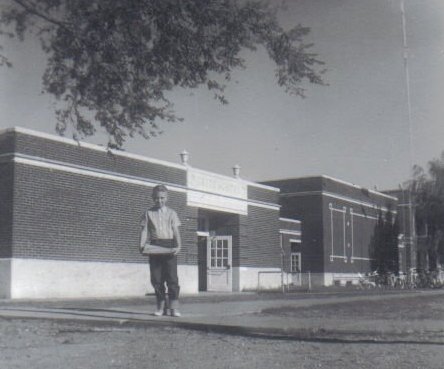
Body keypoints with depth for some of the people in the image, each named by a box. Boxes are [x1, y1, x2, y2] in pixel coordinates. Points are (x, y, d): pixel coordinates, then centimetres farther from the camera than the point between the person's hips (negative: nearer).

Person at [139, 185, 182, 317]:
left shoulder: (171, 213, 9)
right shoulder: (148, 213, 11)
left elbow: (176, 231, 3)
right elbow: (144, 230, 5)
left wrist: (178, 246, -12)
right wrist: (142, 245, -10)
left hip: (169, 245, -1)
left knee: (172, 277, -7)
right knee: (156, 278, 3)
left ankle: (174, 307, -5)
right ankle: (161, 306, 12)